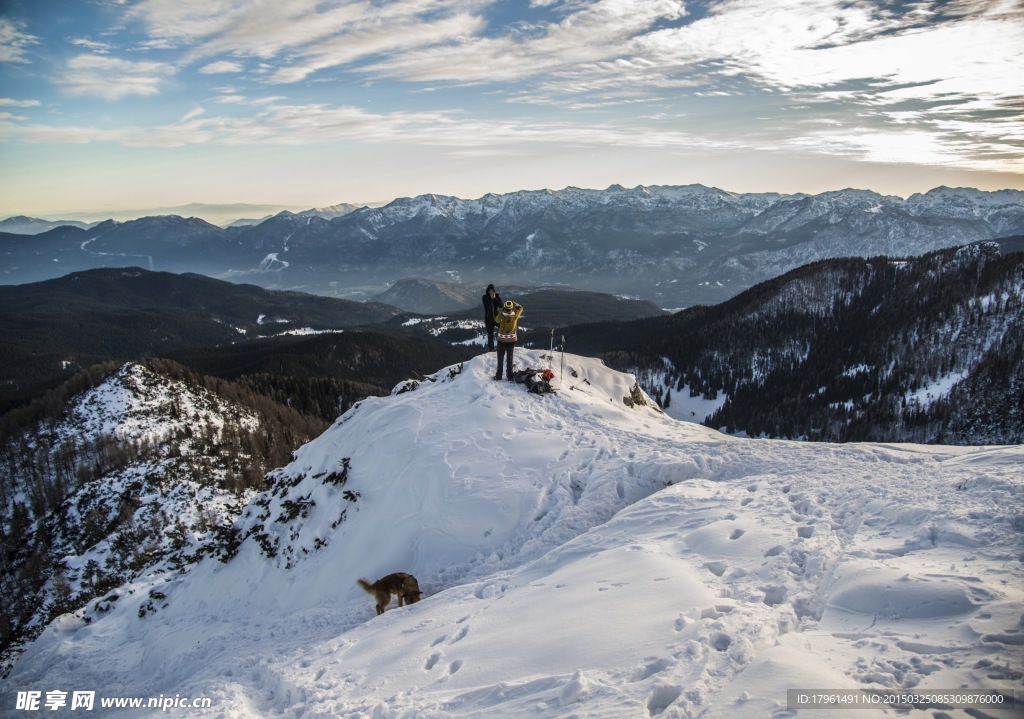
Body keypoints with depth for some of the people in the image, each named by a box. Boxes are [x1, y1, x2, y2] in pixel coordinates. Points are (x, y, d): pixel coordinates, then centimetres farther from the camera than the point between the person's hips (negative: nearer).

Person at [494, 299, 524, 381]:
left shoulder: (501, 315, -20)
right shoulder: (515, 315, -15)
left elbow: (496, 319, 4)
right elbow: (520, 308, 5)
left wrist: (501, 310, 11)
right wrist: (514, 303, 12)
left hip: (502, 340, -2)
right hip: (512, 340, 2)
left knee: (500, 358, 13)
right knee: (509, 358, 13)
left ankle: (498, 375, 19)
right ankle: (510, 377, 15)